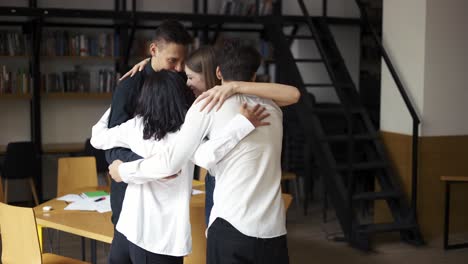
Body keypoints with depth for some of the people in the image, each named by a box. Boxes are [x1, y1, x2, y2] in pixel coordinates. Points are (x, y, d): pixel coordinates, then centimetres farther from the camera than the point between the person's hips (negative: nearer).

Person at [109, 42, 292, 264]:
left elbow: (171, 163, -5)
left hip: (232, 227, -4)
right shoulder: (273, 109, 13)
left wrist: (124, 170, 8)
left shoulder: (210, 104, -2)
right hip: (274, 231, 5)